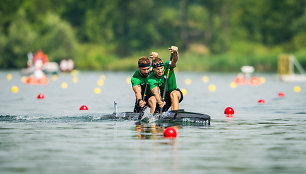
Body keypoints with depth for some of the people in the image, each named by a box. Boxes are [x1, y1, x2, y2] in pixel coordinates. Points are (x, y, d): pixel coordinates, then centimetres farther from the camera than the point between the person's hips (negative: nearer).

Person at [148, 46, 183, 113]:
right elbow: (156, 92, -37)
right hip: (163, 98, 1)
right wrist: (159, 102, -57)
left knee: (173, 94, -34)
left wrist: (175, 52, -61)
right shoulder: (151, 79, -22)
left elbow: (174, 60, -38)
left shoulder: (167, 66, -18)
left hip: (176, 94, -1)